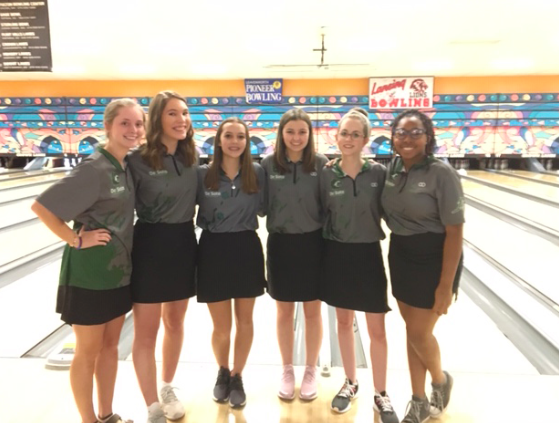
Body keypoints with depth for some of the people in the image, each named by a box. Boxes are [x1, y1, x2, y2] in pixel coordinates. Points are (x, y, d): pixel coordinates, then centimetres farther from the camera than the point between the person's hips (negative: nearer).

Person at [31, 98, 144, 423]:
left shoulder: (128, 166, 5)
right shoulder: (94, 169, -18)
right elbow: (41, 206, -19)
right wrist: (76, 240, -16)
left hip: (119, 271, 7)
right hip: (90, 273, -7)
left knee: (110, 346, 18)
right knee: (88, 351, 9)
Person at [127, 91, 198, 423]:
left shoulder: (191, 158, 3)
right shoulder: (139, 160, -12)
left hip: (184, 242, 5)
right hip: (151, 244, -5)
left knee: (175, 321, 17)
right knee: (146, 330, 3)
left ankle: (167, 388, 38)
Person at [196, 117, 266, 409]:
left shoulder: (257, 173, -2)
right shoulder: (203, 174, -5)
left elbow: (262, 209, 7)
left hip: (246, 249, 1)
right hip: (214, 250, -1)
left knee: (244, 321, 13)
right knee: (221, 326, 8)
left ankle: (237, 377, 34)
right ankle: (222, 372, 38)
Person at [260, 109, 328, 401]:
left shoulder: (321, 164, -5)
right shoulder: (268, 164, -4)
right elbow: (261, 205, 1)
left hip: (313, 243, 0)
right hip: (281, 244, 1)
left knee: (312, 312, 12)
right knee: (284, 312, 13)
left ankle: (311, 371, 31)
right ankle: (287, 370, 33)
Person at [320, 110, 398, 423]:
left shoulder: (379, 173, -8)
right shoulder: (327, 175, -4)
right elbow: (321, 216, 3)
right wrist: (324, 253, 2)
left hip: (368, 254, -1)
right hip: (337, 255, 1)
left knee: (377, 329, 7)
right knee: (344, 322, 16)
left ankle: (381, 393, 27)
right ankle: (351, 383, 36)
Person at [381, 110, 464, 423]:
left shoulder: (442, 174, -17)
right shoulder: (391, 169, 0)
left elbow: (454, 231, -17)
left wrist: (446, 285, -18)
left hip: (434, 260, -6)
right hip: (401, 257, 6)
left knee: (419, 333, 1)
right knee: (413, 330, 14)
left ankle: (441, 380, 35)